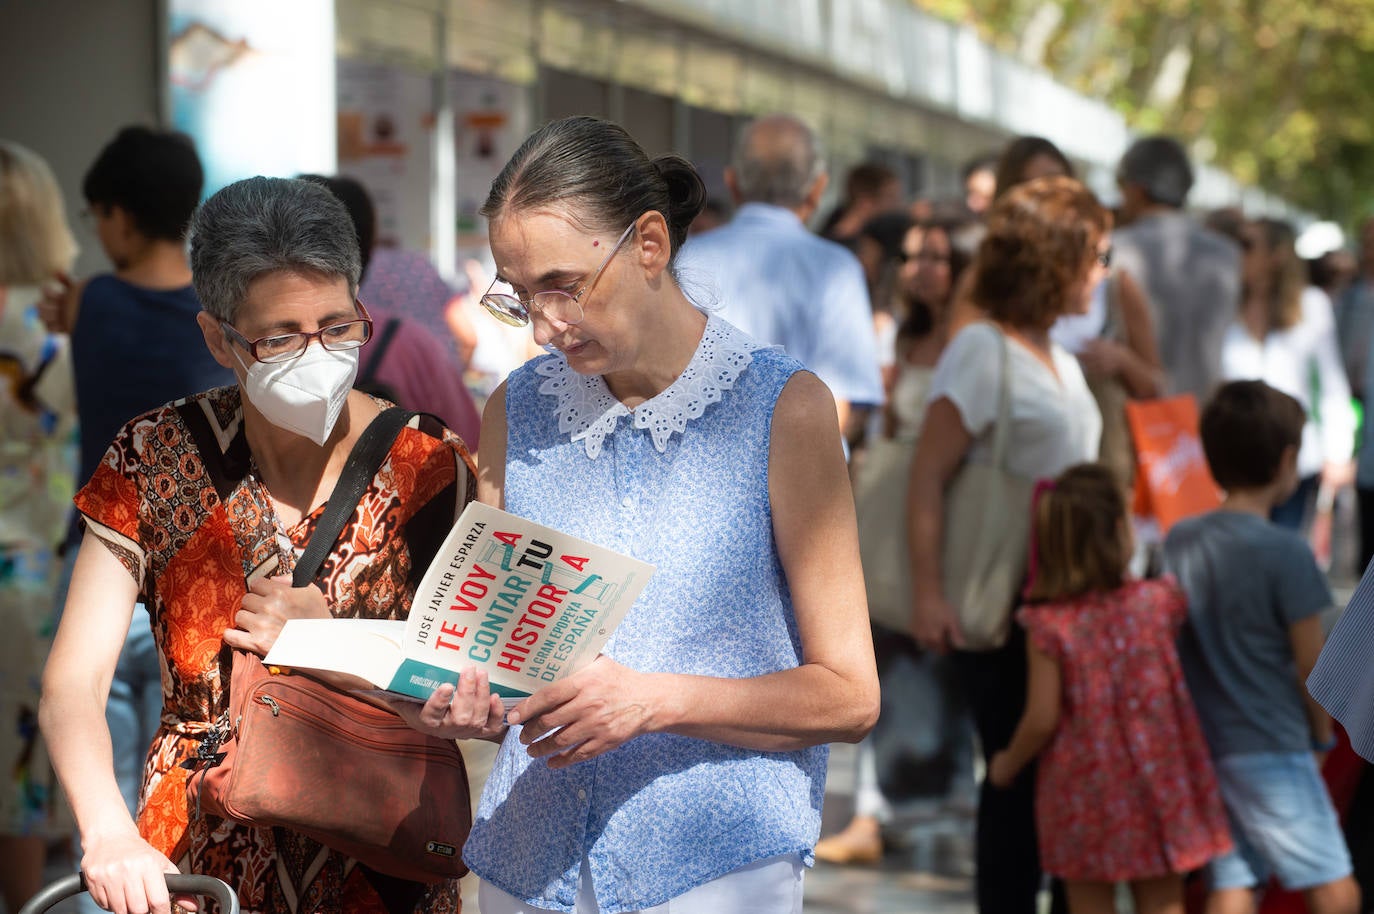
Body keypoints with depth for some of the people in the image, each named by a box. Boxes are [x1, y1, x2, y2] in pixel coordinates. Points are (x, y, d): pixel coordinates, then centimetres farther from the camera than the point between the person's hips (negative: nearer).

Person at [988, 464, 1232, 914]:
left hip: (1085, 793, -1)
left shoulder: (1049, 625, -13)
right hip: (1158, 790, 1)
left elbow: (1042, 719, -12)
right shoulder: (1159, 601, -8)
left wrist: (1008, 763, 5)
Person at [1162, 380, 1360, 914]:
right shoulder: (1285, 553, -13)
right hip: (1272, 750, -7)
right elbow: (1311, 664, -9)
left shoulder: (1179, 543, 5)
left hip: (1201, 747, 7)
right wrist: (1322, 737, 8)